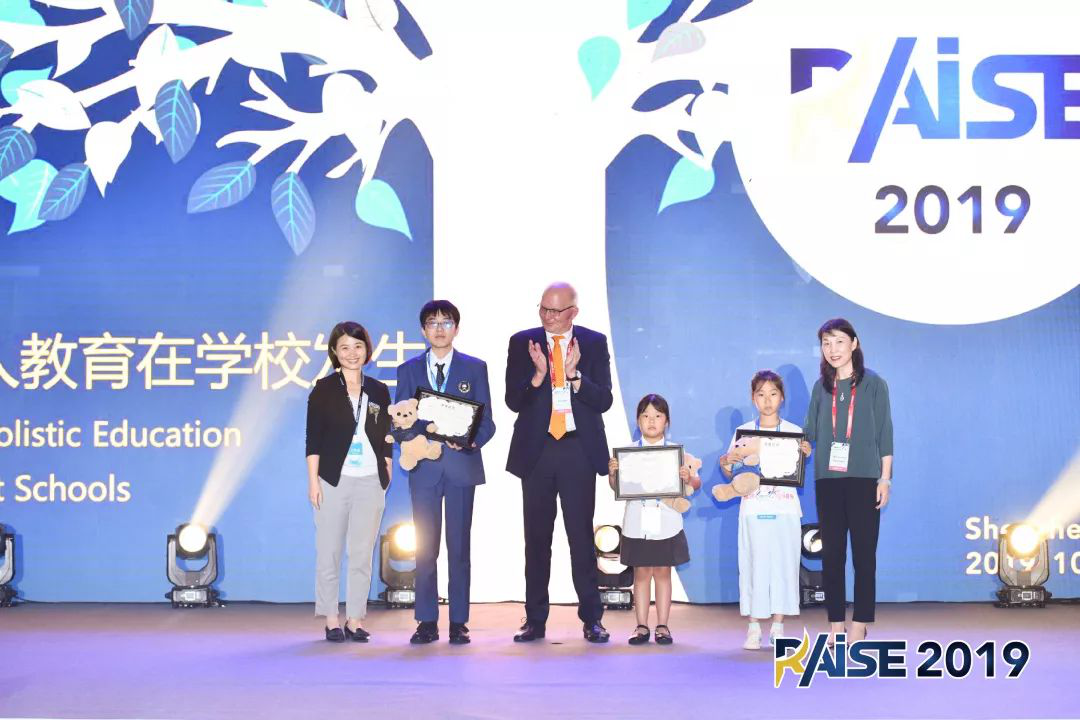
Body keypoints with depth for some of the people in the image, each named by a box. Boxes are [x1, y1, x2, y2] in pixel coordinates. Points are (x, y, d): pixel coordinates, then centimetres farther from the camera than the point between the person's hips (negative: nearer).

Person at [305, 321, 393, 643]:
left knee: (362, 553, 4)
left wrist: (386, 478, 6)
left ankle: (355, 620, 12)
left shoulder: (379, 391, 10)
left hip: (371, 481, 3)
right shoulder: (324, 389, 1)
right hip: (334, 479, -2)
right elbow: (313, 439, -1)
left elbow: (386, 440, 12)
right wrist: (313, 480, -7)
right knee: (329, 552, 1)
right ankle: (331, 620, 9)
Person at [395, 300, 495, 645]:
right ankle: (427, 622, 8)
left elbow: (486, 420, 4)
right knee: (425, 546, 2)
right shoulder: (408, 370, 10)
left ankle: (459, 622, 7)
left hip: (461, 465, -1)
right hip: (424, 466, 1)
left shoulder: (475, 368, 7)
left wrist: (472, 441, -16)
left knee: (459, 546, 2)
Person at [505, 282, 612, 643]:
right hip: (536, 450, 1)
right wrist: (539, 375, -17)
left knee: (581, 535, -1)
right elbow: (513, 401, -1)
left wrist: (574, 375, -17)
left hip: (578, 450, -1)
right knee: (537, 536, 6)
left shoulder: (594, 343, 4)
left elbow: (603, 400, -3)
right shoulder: (522, 343, 5)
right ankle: (535, 620, 13)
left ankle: (591, 618, 6)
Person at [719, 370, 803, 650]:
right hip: (754, 509, 0)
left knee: (783, 564, -1)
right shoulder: (743, 432, 6)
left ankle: (778, 627, 6)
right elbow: (731, 474, 3)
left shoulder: (794, 432, 6)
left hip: (785, 509, 0)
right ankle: (754, 627, 4)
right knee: (754, 565, -2)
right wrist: (726, 461, -17)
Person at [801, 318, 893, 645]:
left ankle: (859, 626, 4)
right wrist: (801, 445, -10)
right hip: (828, 479, 3)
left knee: (863, 553, 0)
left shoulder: (873, 384, 2)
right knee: (831, 553, 5)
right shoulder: (821, 387, 11)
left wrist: (885, 479, -3)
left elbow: (884, 434, 1)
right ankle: (835, 624, 10)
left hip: (863, 479, -3)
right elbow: (810, 431, 10)